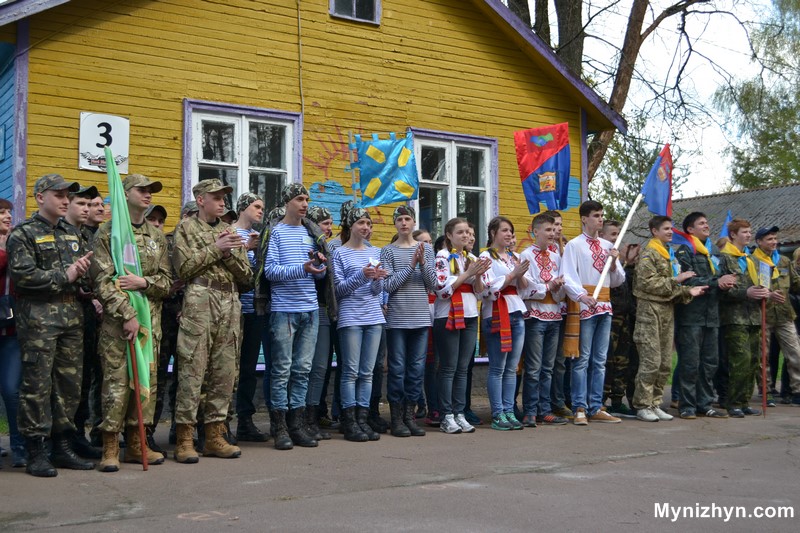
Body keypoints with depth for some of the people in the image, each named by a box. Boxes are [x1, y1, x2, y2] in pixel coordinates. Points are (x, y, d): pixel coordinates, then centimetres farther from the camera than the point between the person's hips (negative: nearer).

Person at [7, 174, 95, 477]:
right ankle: (36, 452, 3)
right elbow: (22, 275, -14)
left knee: (70, 383, 7)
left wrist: (82, 269, 0)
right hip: (38, 318, -6)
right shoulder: (23, 234, -2)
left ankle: (62, 446, 17)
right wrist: (64, 276, -11)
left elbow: (82, 269, 24)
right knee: (37, 384, -4)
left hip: (72, 316, 7)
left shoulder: (72, 234, 18)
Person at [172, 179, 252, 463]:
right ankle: (184, 438, -2)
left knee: (225, 372, 5)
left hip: (230, 305, 5)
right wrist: (215, 249, -8)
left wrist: (229, 253, -3)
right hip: (199, 303, -5)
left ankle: (214, 436, 13)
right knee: (192, 370, -7)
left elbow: (246, 275, 13)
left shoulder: (229, 231, 20)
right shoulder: (186, 227, 6)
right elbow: (184, 268, -7)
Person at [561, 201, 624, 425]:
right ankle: (580, 409, 0)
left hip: (605, 306, 6)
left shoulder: (608, 246, 16)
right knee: (582, 359, -5)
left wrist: (614, 263, -2)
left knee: (600, 361, 9)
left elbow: (618, 280, 18)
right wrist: (582, 296, -29)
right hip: (584, 306, -6)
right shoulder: (574, 245, -1)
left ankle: (596, 408, 15)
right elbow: (568, 278, -11)